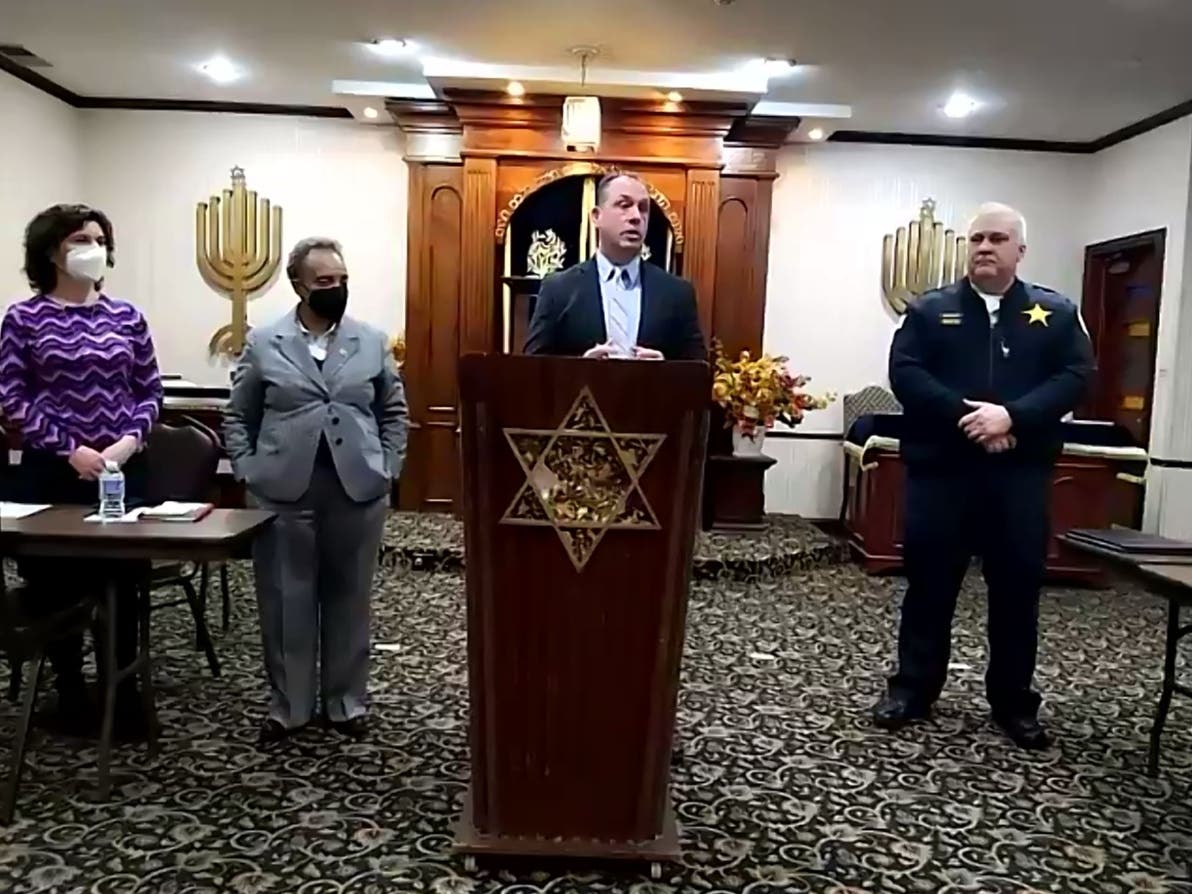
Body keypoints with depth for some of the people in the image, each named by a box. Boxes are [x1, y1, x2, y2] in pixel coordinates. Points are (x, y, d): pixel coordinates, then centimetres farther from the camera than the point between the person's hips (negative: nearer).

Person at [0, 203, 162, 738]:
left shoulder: (125, 317, 6)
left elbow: (150, 391, 7)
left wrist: (130, 440, -9)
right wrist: (70, 451, -12)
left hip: (122, 469, 2)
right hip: (51, 471, -1)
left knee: (122, 582, 3)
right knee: (57, 584, 7)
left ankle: (123, 692, 19)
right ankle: (70, 693, 24)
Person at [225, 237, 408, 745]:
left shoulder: (373, 342, 7)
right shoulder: (263, 343, 5)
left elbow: (394, 411, 11)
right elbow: (237, 416, 8)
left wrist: (388, 468, 2)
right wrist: (246, 471, -2)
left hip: (358, 490, 1)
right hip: (282, 491, 0)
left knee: (349, 600, 10)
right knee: (285, 603, 6)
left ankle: (346, 703, 23)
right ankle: (287, 706, 21)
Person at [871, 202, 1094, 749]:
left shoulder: (1057, 314, 9)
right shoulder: (929, 310, 7)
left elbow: (1075, 377, -2)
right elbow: (904, 373, -5)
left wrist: (1012, 415, -18)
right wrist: (964, 415, -18)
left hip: (1020, 472, 1)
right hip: (940, 466, -1)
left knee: (1018, 587, 8)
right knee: (930, 583, 6)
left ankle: (1014, 702, 23)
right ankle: (912, 689, 20)